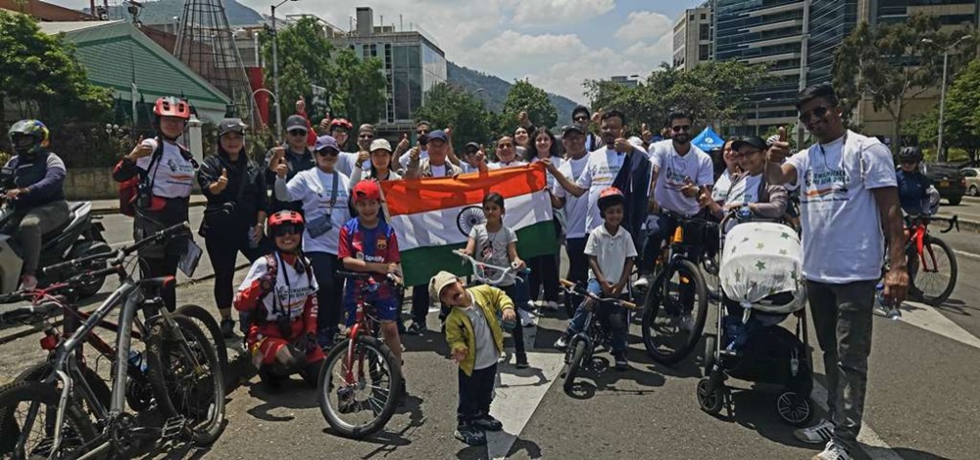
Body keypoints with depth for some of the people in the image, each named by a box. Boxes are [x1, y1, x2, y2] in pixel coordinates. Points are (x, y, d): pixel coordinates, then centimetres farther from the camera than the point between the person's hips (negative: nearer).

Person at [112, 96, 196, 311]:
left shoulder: (185, 154, 14)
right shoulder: (150, 147, -8)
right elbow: (119, 176, -17)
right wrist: (132, 157, -35)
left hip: (177, 224, 7)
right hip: (152, 223, -7)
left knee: (168, 281, 13)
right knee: (152, 281, -4)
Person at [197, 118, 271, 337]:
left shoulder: (254, 168, 11)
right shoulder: (212, 163, 0)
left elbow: (263, 201, 10)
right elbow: (206, 188, -20)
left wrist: (260, 224, -3)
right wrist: (217, 186, -43)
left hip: (249, 229, 2)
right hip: (220, 231, -2)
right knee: (224, 277, 6)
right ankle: (226, 321, 20)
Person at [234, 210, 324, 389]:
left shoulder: (305, 264, 1)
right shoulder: (264, 264, -16)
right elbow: (240, 304, -20)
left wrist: (310, 332, 4)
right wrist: (260, 285, -37)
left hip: (296, 332, 6)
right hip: (266, 333, -5)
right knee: (294, 362, -33)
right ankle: (268, 367, 1)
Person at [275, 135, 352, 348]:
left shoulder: (344, 180, 12)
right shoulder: (306, 177, -1)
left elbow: (353, 207, 18)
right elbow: (283, 195, -11)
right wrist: (281, 177, -29)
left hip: (340, 243, 4)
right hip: (317, 243, -4)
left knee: (337, 289, 9)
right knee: (325, 286, -13)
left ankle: (333, 330, 23)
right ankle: (321, 332, 3)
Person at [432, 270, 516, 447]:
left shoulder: (484, 292, -14)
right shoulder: (453, 319, -23)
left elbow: (500, 296, -1)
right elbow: (454, 340, -13)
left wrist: (507, 307, -19)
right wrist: (459, 348, -33)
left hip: (491, 359, 4)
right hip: (471, 365, -4)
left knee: (486, 393, 26)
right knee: (469, 398, 10)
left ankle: (481, 415, 49)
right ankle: (464, 426, 31)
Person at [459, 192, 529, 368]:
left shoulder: (508, 232, -2)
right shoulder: (477, 230, 0)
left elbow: (513, 255, -10)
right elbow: (469, 250, -14)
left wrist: (517, 262, -33)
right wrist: (464, 253, -37)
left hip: (505, 282, -1)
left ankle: (520, 353, 17)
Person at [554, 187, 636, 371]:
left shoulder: (626, 235, 0)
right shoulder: (596, 234, -5)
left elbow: (629, 261, 1)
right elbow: (592, 260, -6)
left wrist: (620, 284, -8)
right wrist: (603, 282, -14)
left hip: (617, 284, 2)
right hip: (598, 279, -2)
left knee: (618, 320, -1)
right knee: (590, 300, -31)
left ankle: (620, 353, 19)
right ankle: (569, 334, -20)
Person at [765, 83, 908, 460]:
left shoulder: (867, 150, -4)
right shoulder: (806, 158, 12)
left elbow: (890, 209, -9)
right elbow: (777, 177, -7)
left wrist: (898, 266, -16)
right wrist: (772, 160, -31)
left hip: (855, 273, -6)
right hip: (816, 271, 7)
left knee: (851, 358, -2)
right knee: (830, 352, 16)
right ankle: (835, 421, 29)